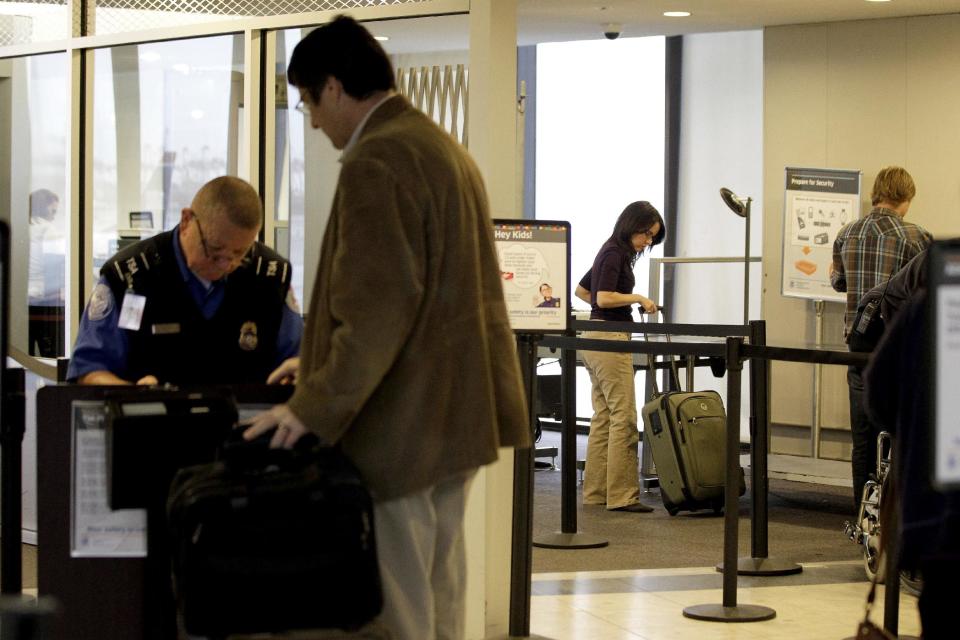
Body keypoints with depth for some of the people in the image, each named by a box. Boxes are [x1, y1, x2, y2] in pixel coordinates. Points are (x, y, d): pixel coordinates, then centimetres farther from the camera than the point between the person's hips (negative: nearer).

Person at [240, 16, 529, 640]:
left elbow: (380, 308, -22)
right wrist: (325, 364, 26)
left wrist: (316, 407, -19)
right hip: (459, 413, 10)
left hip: (404, 420, -10)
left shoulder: (375, 162, -16)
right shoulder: (444, 148, 16)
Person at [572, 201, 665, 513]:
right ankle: (621, 495, -11)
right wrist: (637, 298, -11)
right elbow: (604, 297, -23)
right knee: (623, 418, -10)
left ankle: (596, 491, 11)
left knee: (603, 417, 10)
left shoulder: (613, 252, 17)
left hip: (597, 338, 10)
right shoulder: (614, 253, -12)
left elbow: (582, 290, 27)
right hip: (610, 338, -10)